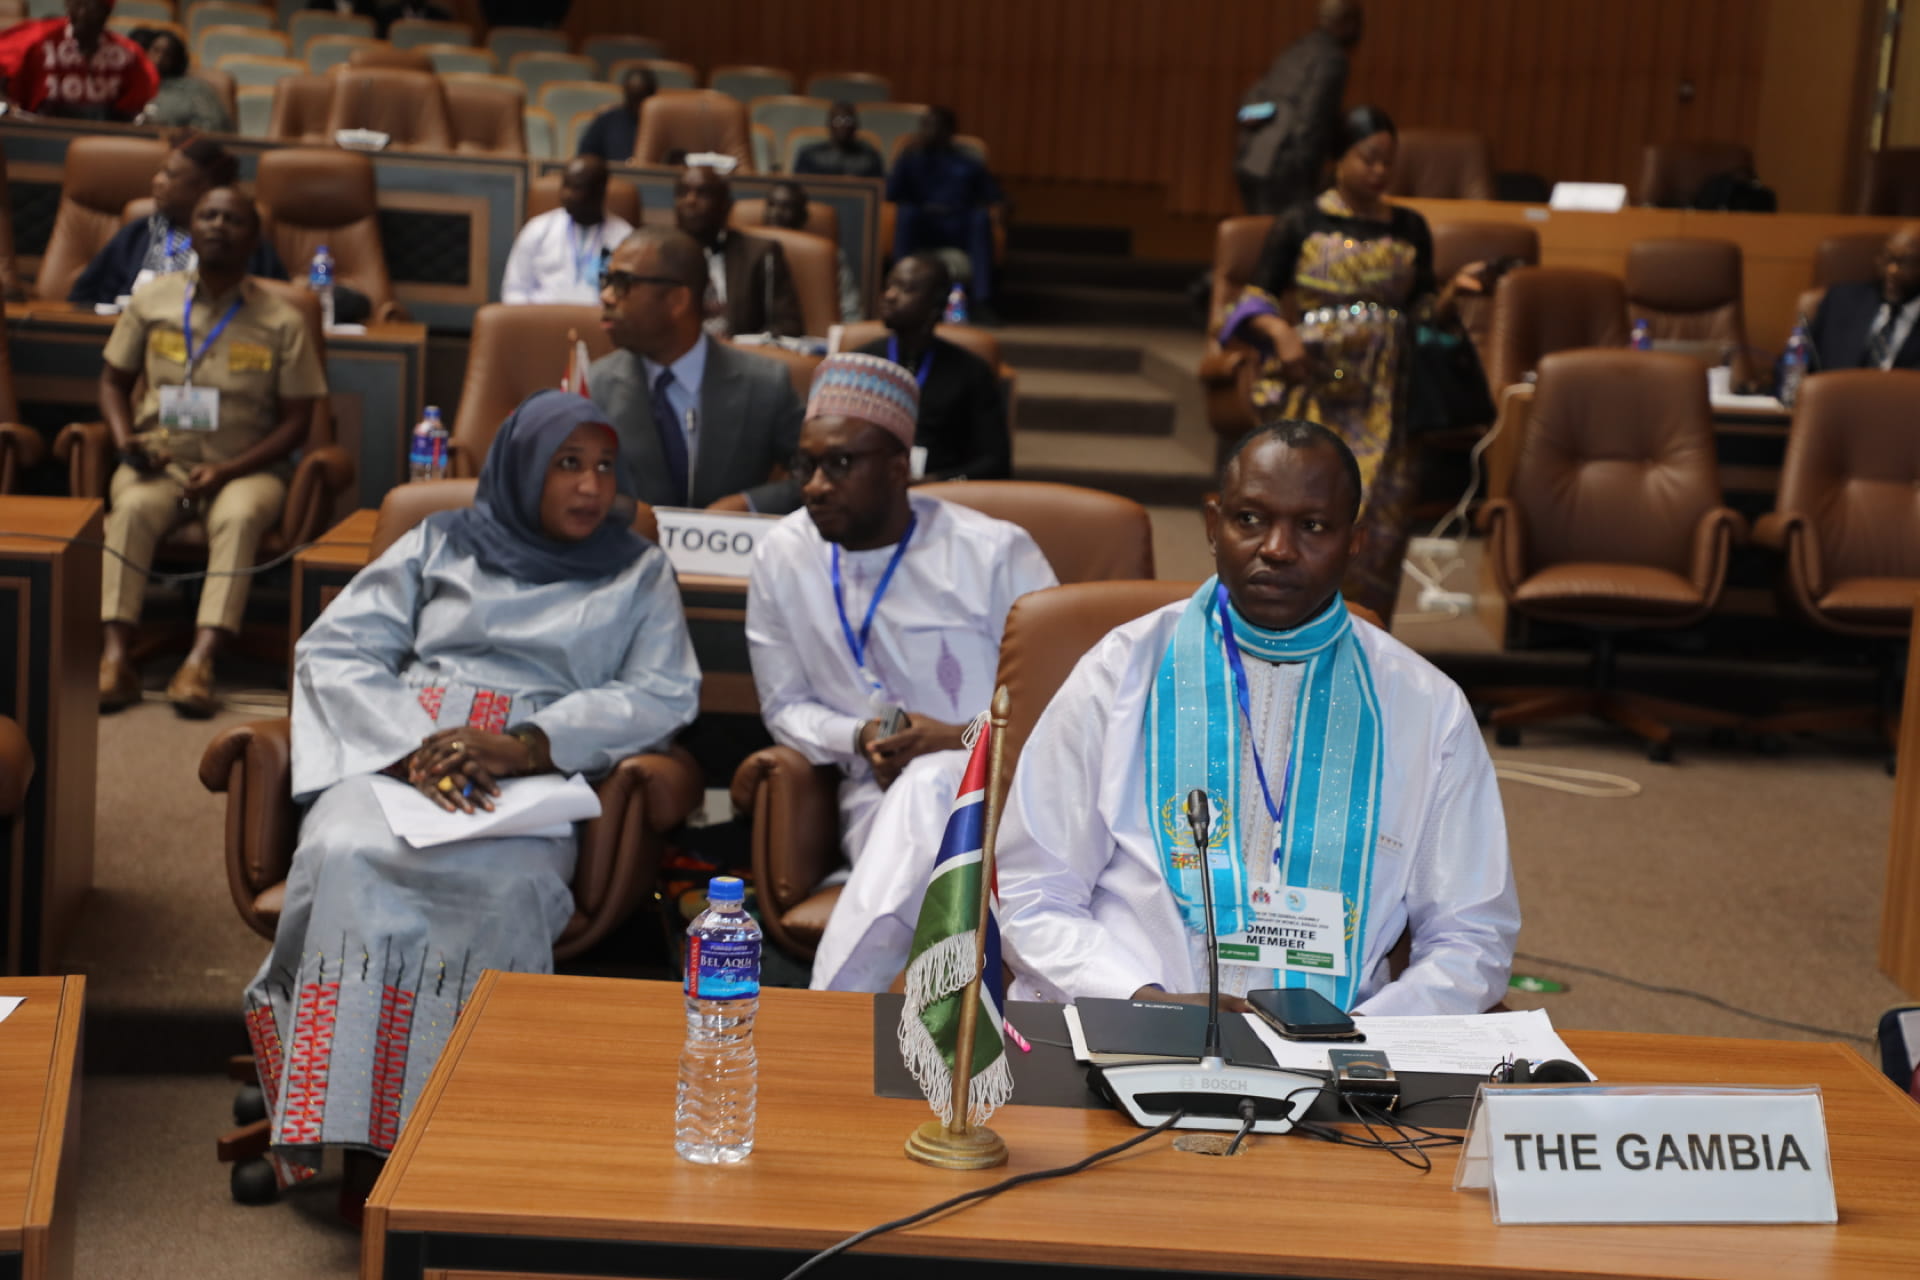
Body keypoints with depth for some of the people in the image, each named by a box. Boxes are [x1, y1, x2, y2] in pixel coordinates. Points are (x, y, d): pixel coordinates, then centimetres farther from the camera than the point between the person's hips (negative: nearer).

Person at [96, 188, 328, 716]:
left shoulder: (282, 322, 2)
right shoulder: (152, 302, 9)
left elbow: (296, 420, 1)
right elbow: (114, 381, 17)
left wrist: (229, 470, -13)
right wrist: (125, 439, -5)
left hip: (244, 467, -2)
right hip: (159, 460, 2)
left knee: (238, 516, -36)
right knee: (131, 509, -32)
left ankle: (200, 661, -45)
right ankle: (115, 657, -39)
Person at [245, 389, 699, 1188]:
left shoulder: (639, 573, 20)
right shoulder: (441, 544, 21)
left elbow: (664, 696, 5)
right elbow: (332, 650, 11)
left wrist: (526, 745, -11)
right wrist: (412, 748, -9)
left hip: (535, 778, -1)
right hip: (399, 754, 1)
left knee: (508, 883, -37)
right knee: (346, 859, -34)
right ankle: (326, 1126, -31)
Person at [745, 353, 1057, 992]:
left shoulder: (995, 553, -4)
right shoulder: (781, 557, 6)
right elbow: (785, 706, 15)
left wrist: (962, 739, -17)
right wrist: (860, 739, -6)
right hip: (879, 796, 2)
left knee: (928, 785, -39)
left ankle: (828, 1008, -43)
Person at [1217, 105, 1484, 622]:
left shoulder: (1410, 230, 12)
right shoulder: (1301, 225, 3)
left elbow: (1422, 310, 13)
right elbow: (1257, 297, 2)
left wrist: (1453, 290, -6)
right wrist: (1279, 332, -18)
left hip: (1384, 401, 3)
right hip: (1314, 389, -2)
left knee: (1379, 510, -4)